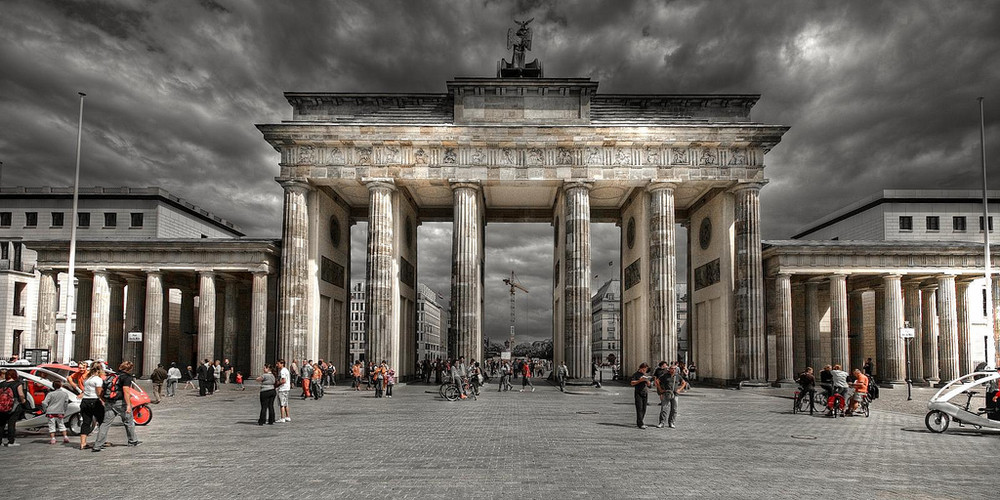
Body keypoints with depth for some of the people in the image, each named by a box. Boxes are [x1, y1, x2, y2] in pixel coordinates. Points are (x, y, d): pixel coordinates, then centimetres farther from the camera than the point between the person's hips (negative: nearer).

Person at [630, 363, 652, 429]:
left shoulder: (646, 375, 17)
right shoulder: (636, 374, 0)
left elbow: (648, 385, 17)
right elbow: (632, 383, -9)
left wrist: (647, 381, -5)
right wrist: (640, 380, -17)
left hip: (645, 393, 6)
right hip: (638, 393, -6)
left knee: (644, 409, 4)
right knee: (639, 409, -10)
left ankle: (639, 423, 12)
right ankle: (640, 424, -12)